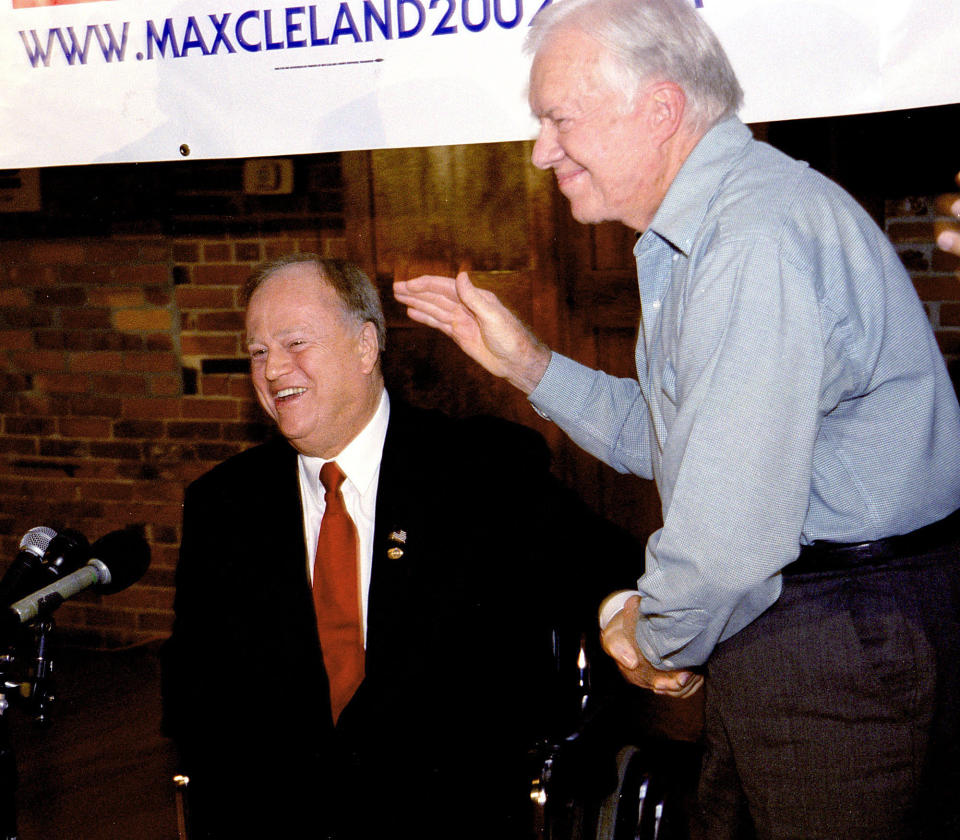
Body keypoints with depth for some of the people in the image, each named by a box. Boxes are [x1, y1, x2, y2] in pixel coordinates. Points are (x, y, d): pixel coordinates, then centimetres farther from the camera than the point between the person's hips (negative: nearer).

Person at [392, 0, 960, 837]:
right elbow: (671, 441, 21)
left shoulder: (760, 237, -24)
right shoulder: (699, 235, 12)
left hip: (846, 652, -10)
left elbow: (733, 530, -28)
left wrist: (659, 638, -9)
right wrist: (525, 360, 15)